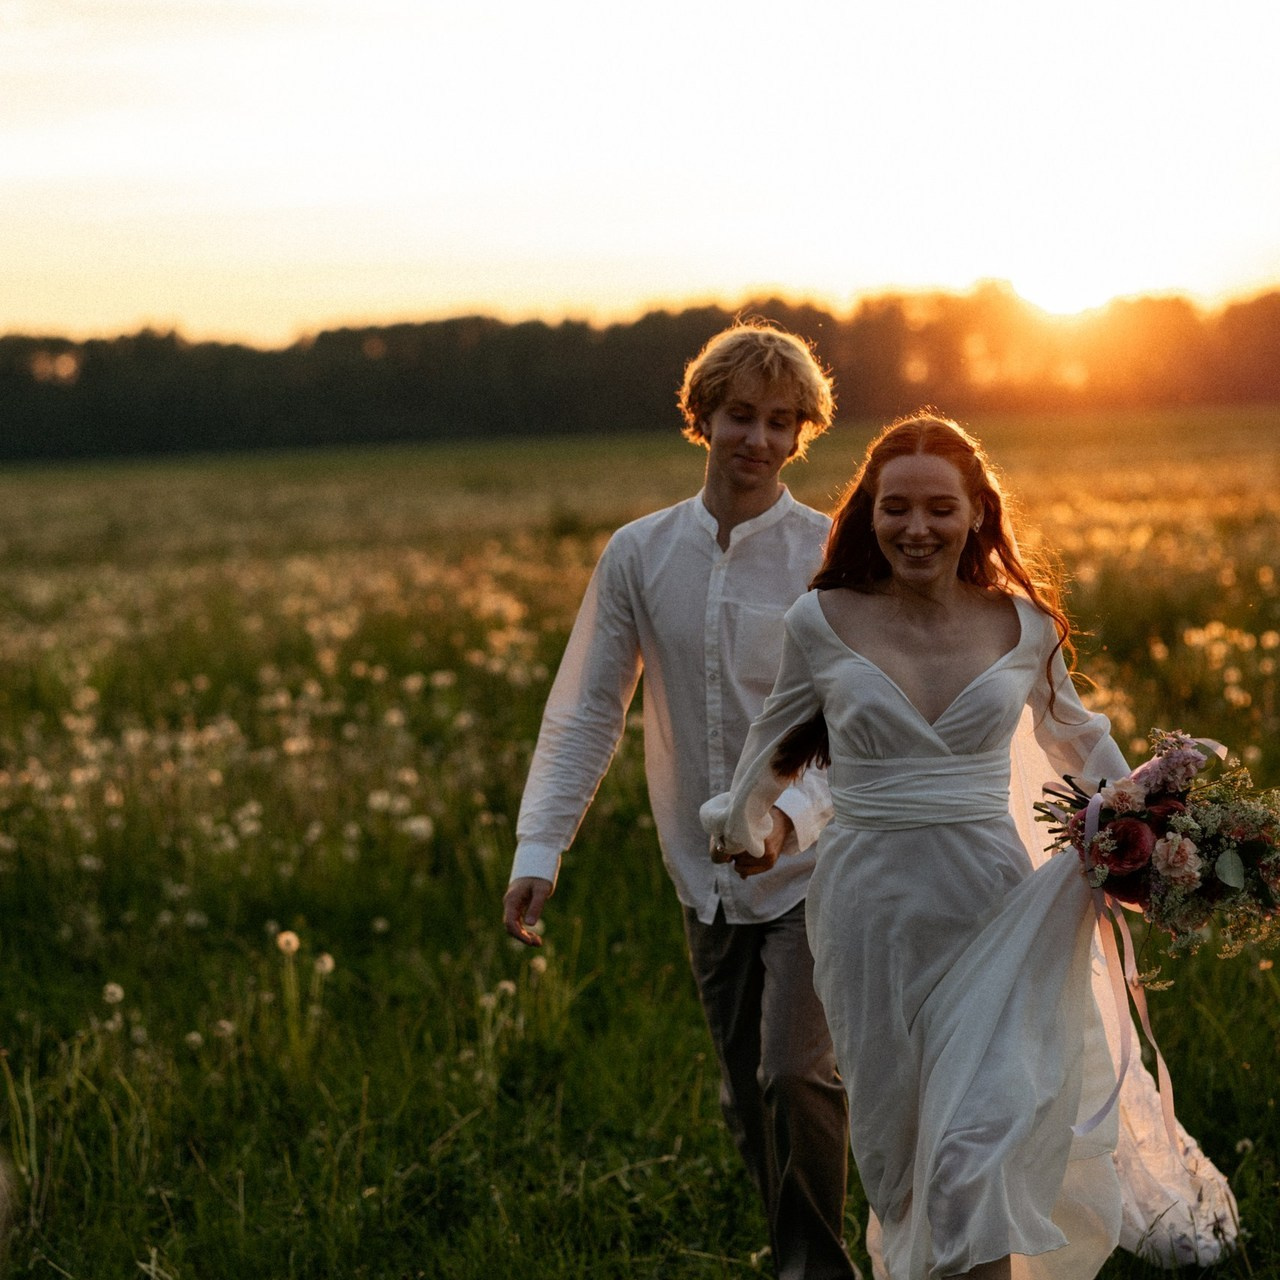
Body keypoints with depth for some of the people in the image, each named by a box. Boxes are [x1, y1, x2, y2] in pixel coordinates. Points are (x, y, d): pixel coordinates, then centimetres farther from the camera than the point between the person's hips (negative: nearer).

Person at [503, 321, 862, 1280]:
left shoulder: (831, 558, -9)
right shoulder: (640, 556, 1)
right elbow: (584, 712, 3)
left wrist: (793, 814, -30)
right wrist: (540, 848, -7)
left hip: (812, 869, -4)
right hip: (708, 881, 4)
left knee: (795, 1073, -17)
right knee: (748, 1101, 12)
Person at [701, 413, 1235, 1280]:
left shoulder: (1023, 624, 1)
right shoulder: (824, 623, -3)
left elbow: (1075, 735, 20)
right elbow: (778, 744, 16)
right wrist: (739, 825, 27)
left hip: (991, 902, 0)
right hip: (870, 906, 1)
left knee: (978, 1140, -10)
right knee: (893, 1137, 11)